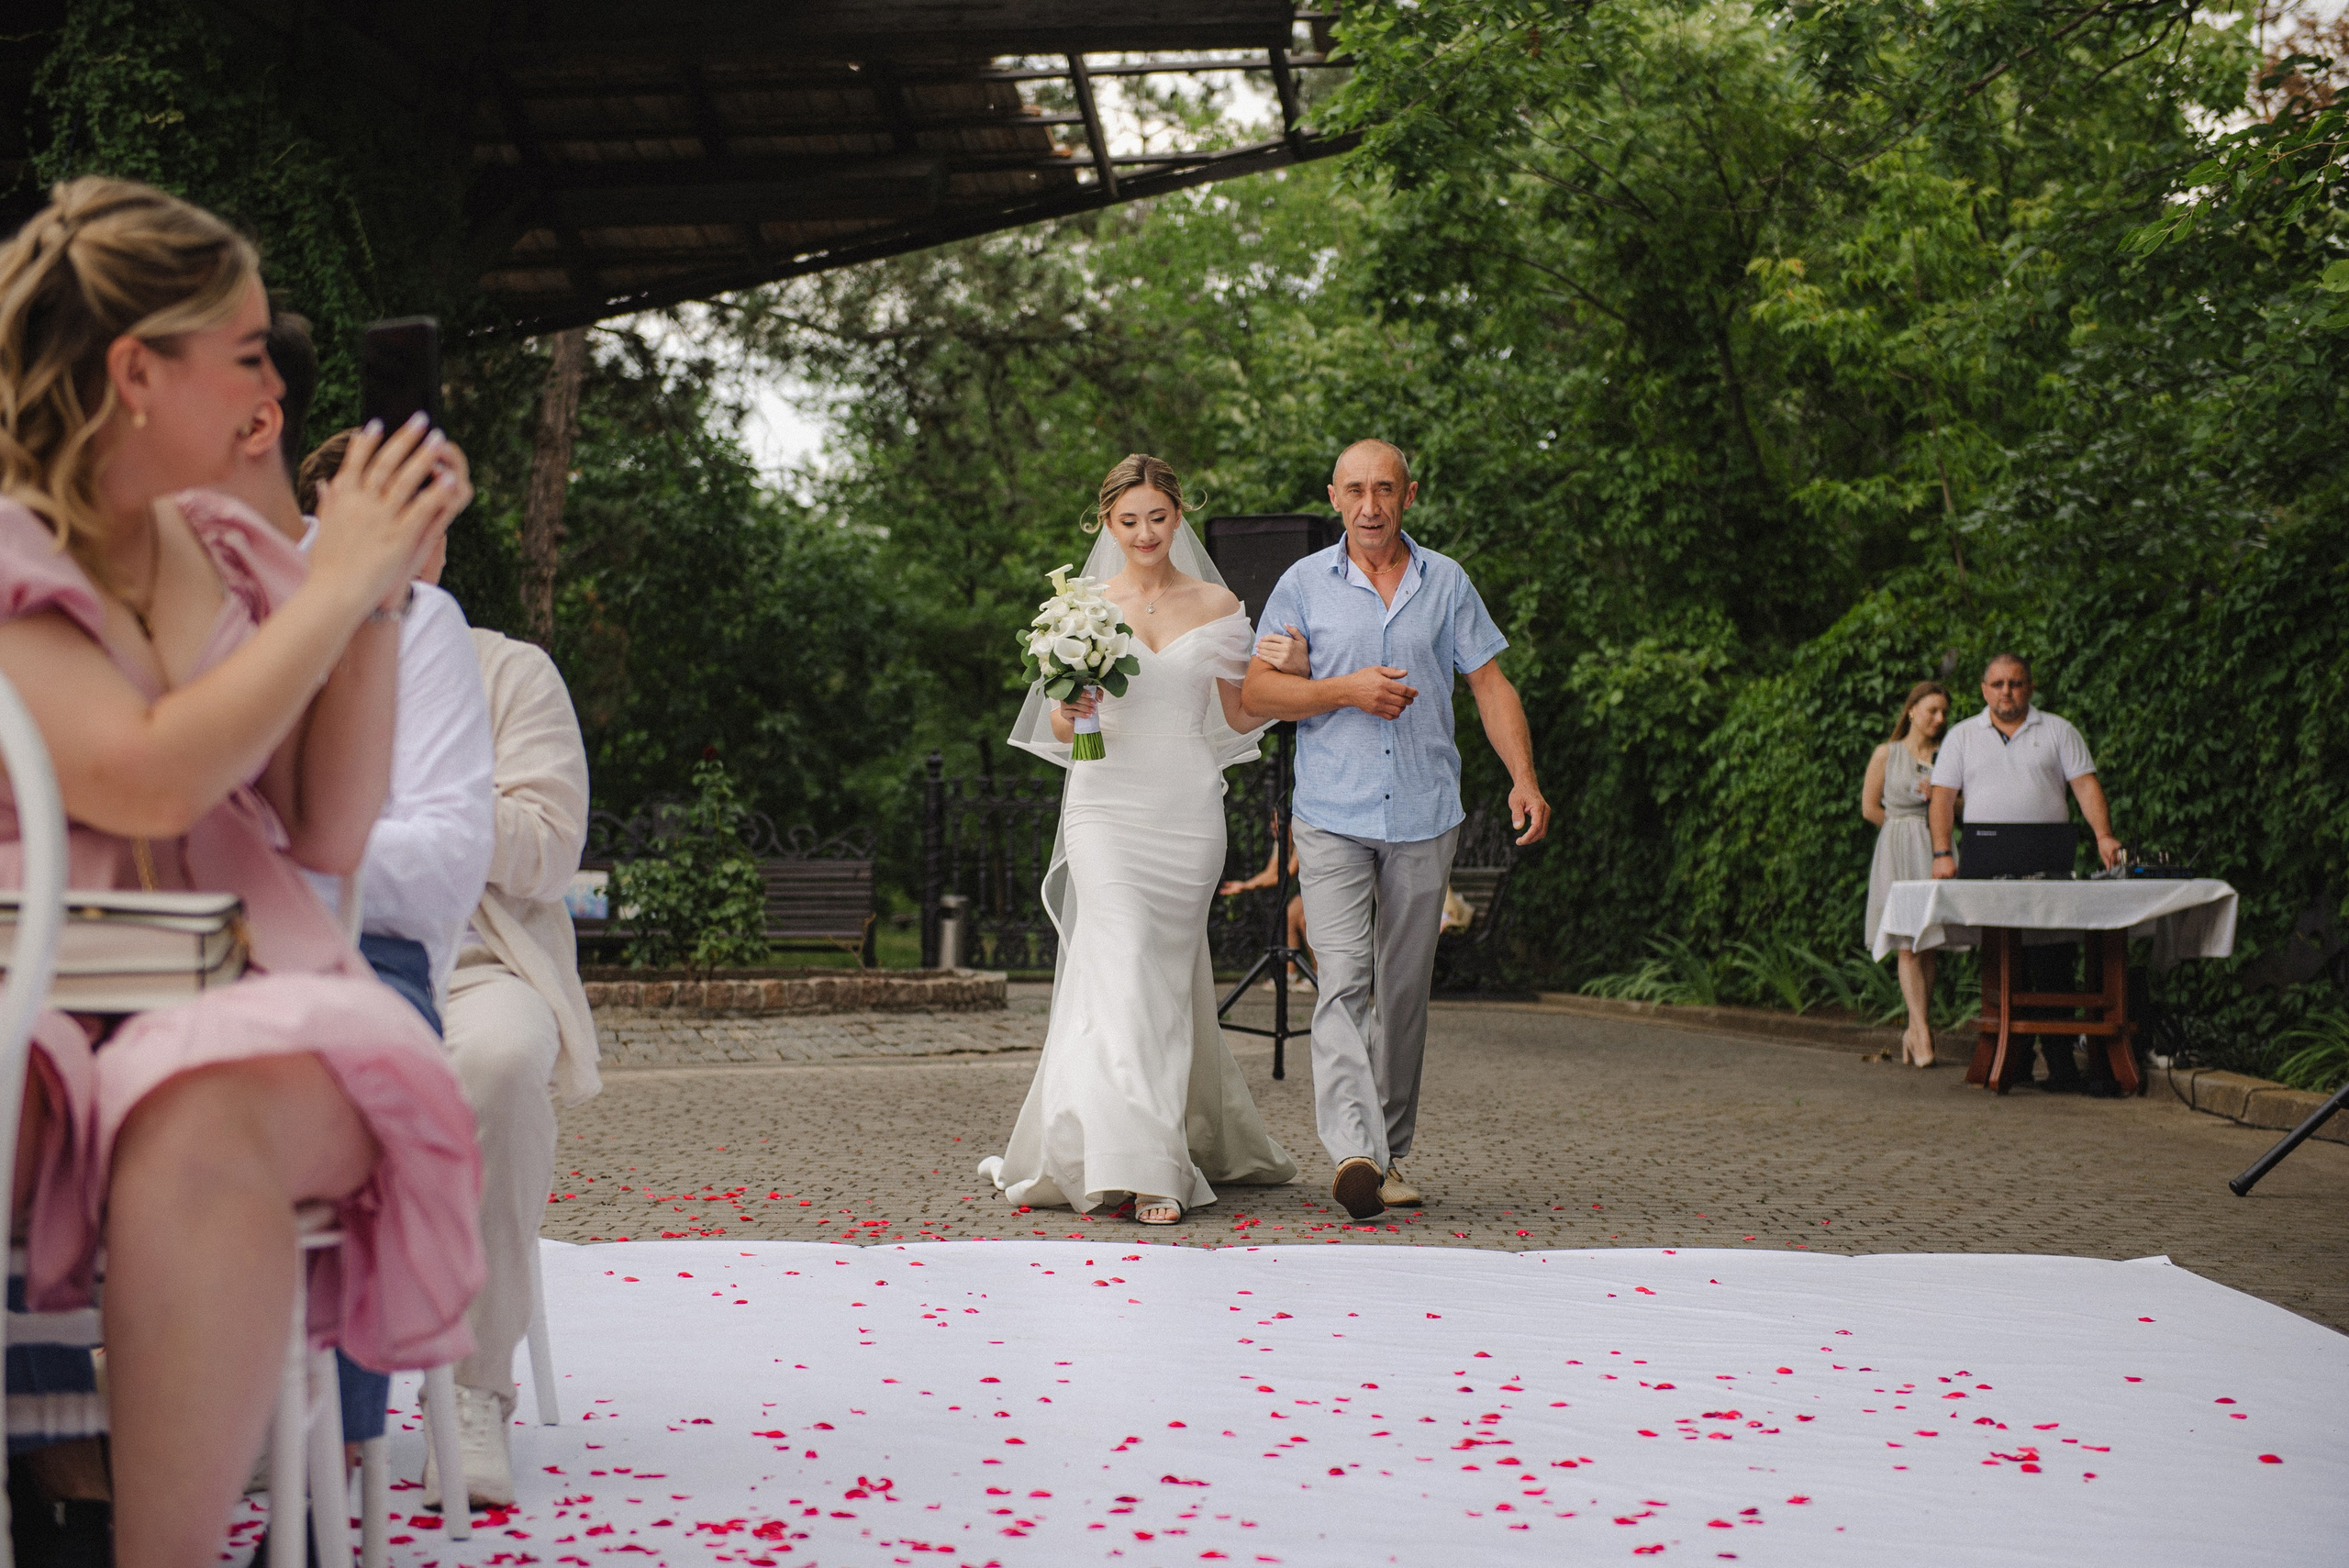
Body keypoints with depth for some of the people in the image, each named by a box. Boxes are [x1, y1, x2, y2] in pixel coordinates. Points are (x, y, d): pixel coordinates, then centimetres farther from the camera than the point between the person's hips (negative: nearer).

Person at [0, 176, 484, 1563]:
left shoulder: (238, 557, 17)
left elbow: (330, 836, 12)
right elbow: (147, 780, -14)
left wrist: (383, 596, 5)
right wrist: (336, 588, -6)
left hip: (238, 995, 3)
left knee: (204, 1120, -34)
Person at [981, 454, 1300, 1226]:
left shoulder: (1218, 606, 8)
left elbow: (1240, 719, 11)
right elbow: (1059, 729, 8)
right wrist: (1069, 713, -14)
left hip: (1188, 809, 1)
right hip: (1108, 807, -1)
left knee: (1170, 976, 5)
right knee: (1125, 970, -13)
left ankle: (1196, 1142, 21)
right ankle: (1143, 1168, -15)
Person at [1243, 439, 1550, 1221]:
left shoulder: (1446, 583, 8)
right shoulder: (1304, 583, 4)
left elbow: (1490, 684, 7)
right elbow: (1256, 691, 2)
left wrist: (1523, 777, -6)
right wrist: (1348, 691, -12)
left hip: (1424, 818, 2)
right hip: (1333, 818, -2)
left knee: (1404, 993, 8)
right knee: (1343, 982, -15)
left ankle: (1392, 1153, 19)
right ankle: (1354, 1153, -25)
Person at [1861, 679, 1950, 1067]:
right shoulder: (1886, 754, 5)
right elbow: (1870, 807, 6)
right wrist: (1908, 826, 3)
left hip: (1936, 851, 3)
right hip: (1897, 851, -3)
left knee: (1927, 945, 2)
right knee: (1907, 944, -11)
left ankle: (1915, 1030, 10)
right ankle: (1922, 1031, -17)